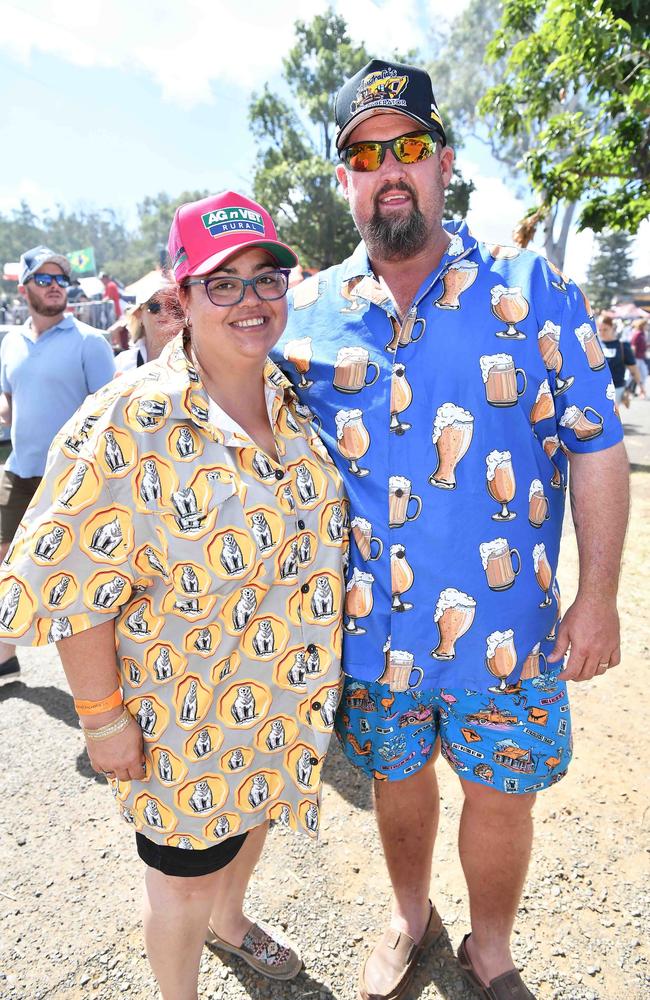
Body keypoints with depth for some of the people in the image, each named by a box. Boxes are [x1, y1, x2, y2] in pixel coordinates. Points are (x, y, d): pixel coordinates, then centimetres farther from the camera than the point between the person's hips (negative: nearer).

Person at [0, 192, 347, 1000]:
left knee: (250, 816, 31)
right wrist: (103, 716, -15)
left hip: (284, 697, 6)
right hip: (188, 716, -6)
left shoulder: (296, 401, -2)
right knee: (186, 874, 17)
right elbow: (74, 587, -19)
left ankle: (230, 920, 63)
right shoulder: (128, 423, -23)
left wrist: (320, 662, 13)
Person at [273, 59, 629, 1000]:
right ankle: (411, 918, 54)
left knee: (499, 797, 17)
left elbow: (596, 446, -5)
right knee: (397, 781, 22)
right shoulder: (306, 309, 0)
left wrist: (598, 596, -7)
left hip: (508, 624, -1)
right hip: (370, 628, 2)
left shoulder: (530, 288, -6)